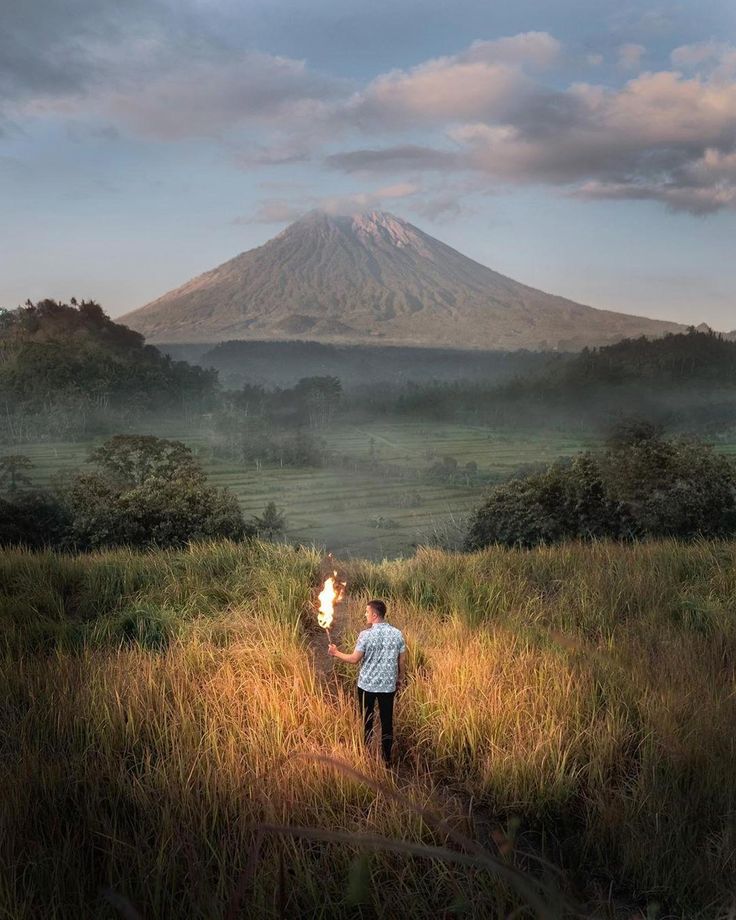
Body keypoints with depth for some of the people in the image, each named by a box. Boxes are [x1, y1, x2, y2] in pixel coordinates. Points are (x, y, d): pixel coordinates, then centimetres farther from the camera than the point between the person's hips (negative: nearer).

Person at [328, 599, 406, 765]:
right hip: (388, 685, 2)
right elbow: (402, 660, 2)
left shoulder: (366, 634, -15)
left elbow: (354, 659, -11)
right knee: (387, 721, 11)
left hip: (367, 685, -2)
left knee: (367, 721, 12)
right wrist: (401, 678, 17)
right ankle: (386, 758, 17)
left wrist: (336, 653, 4)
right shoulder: (397, 633, -5)